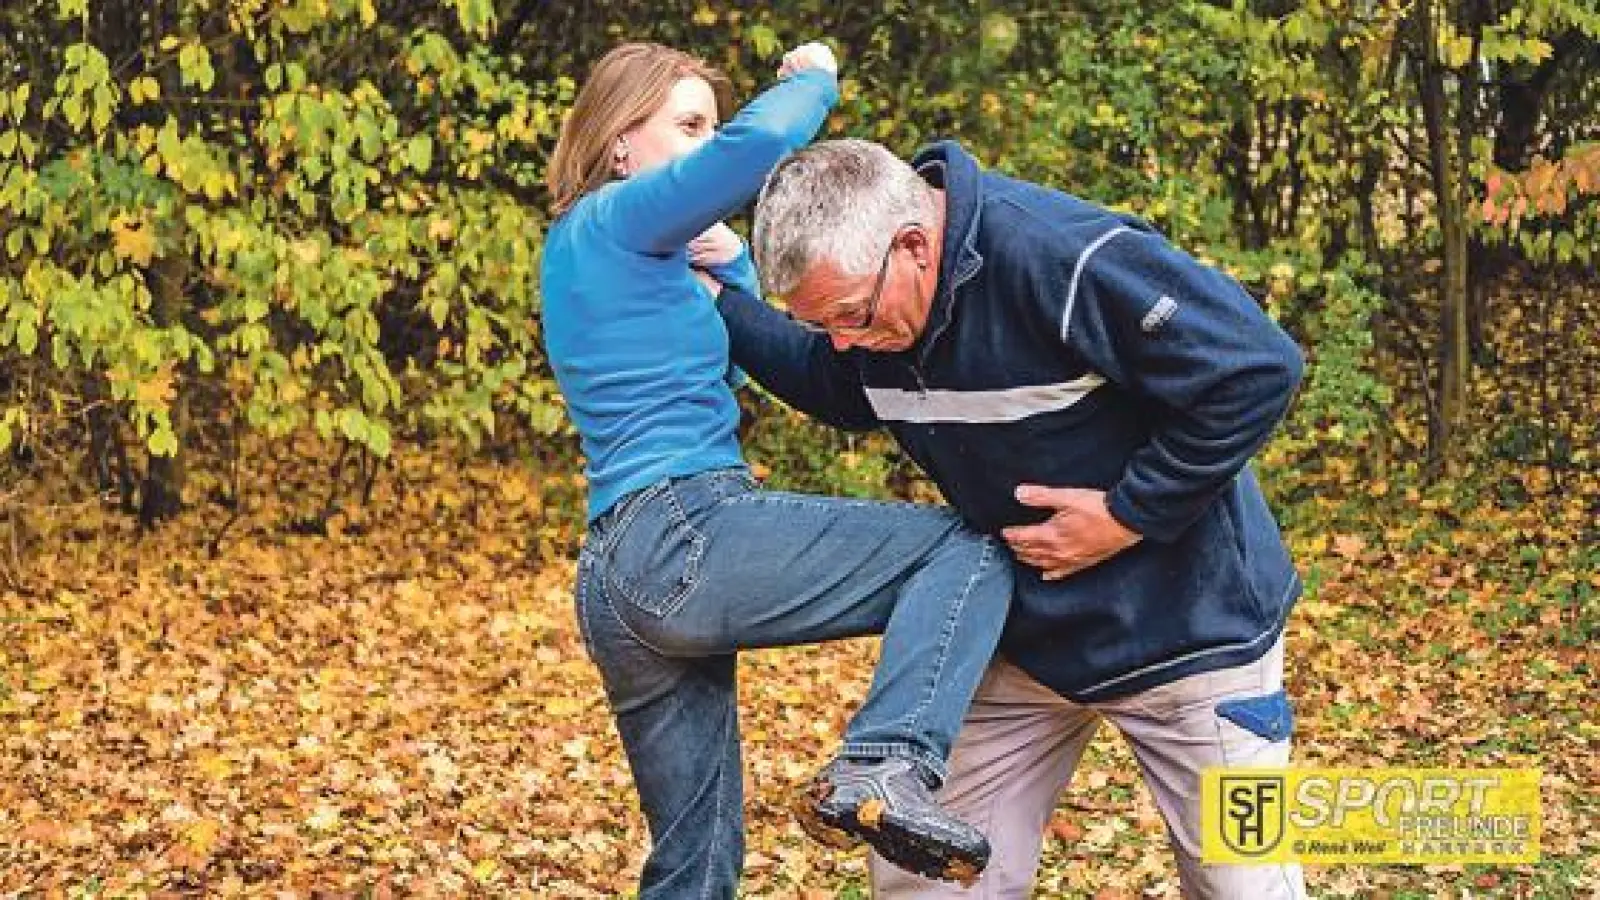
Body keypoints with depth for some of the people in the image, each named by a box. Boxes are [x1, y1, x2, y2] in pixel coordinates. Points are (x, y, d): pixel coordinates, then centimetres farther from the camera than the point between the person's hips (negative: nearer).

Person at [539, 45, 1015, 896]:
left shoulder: (590, 251, 26)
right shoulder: (612, 221, -2)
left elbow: (735, 352, 36)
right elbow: (758, 142, -17)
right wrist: (813, 79, 2)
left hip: (619, 580, 10)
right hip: (688, 535, -10)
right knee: (967, 548, -10)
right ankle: (885, 765, -30)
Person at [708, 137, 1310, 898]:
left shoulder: (1057, 256, -31)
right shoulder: (865, 282, -7)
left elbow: (1257, 370, -30)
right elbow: (844, 393, 17)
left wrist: (1128, 516, -24)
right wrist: (717, 301, 5)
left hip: (1187, 628, -6)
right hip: (1025, 635, 6)